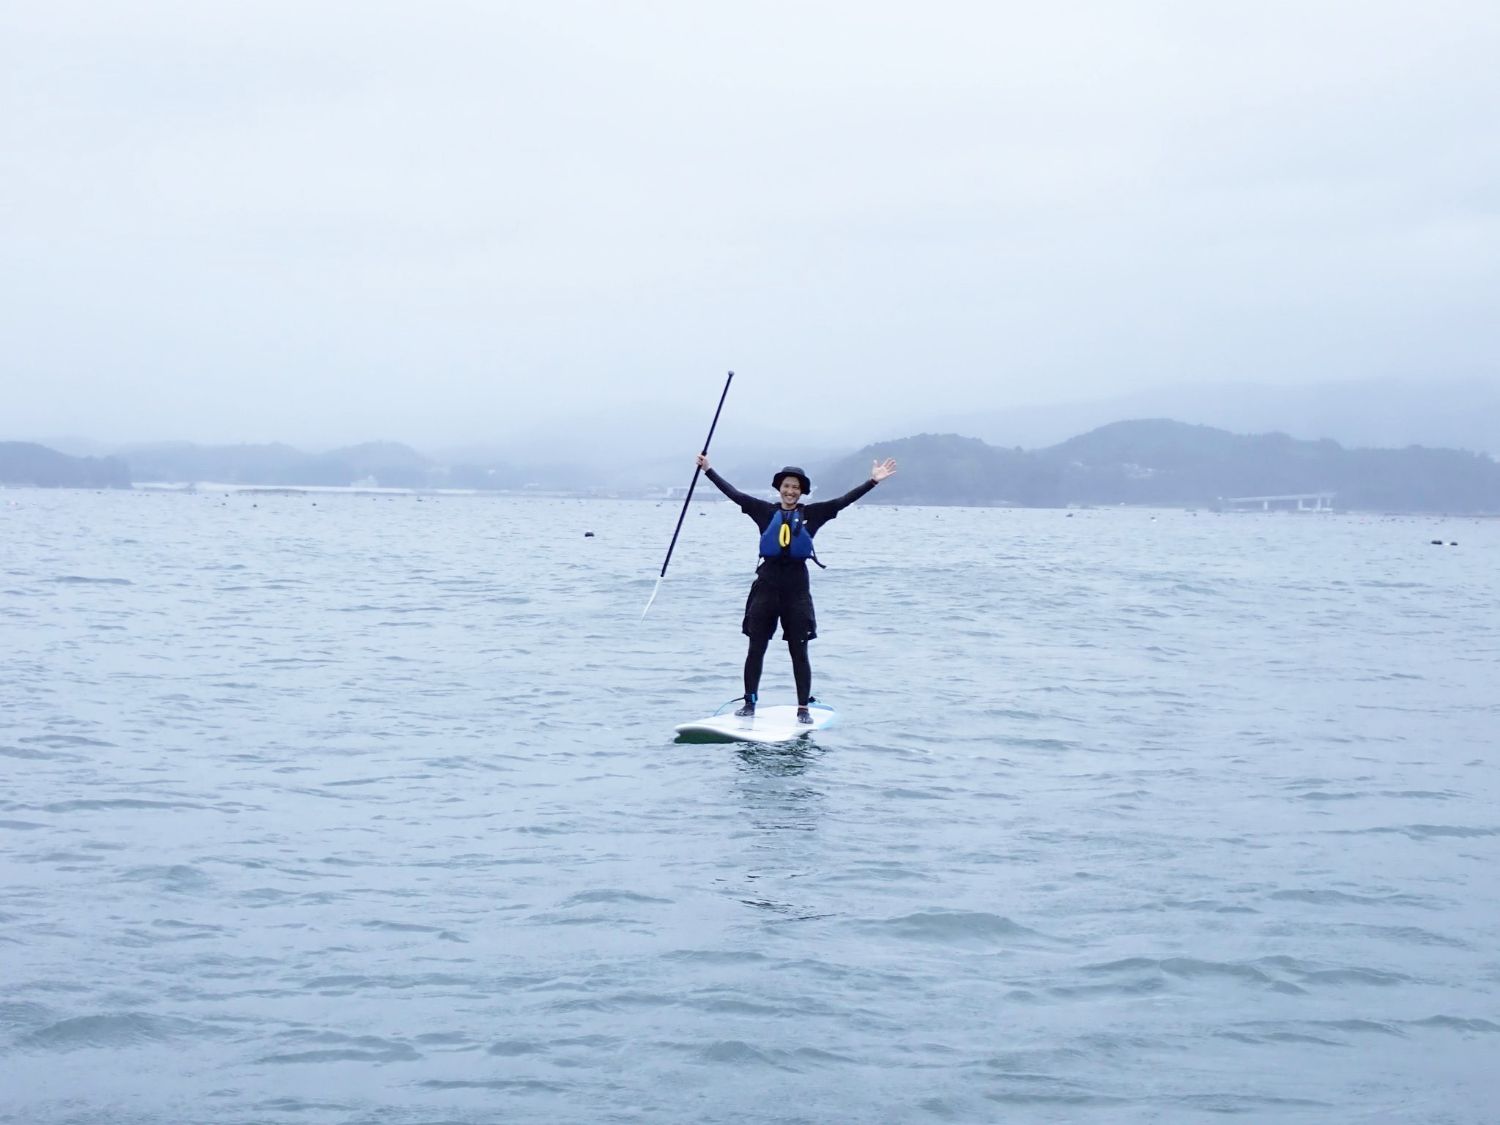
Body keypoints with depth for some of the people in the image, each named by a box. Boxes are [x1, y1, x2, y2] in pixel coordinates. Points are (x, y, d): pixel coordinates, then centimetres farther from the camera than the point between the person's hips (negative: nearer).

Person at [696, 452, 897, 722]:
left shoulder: (811, 514, 4)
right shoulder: (765, 511, 5)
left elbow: (844, 501, 1)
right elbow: (734, 494, 6)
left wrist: (873, 481, -5)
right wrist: (708, 470, 6)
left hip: (797, 589, -1)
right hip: (766, 585, 1)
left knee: (799, 651, 2)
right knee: (756, 649, 5)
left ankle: (803, 708, 5)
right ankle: (749, 703, 13)